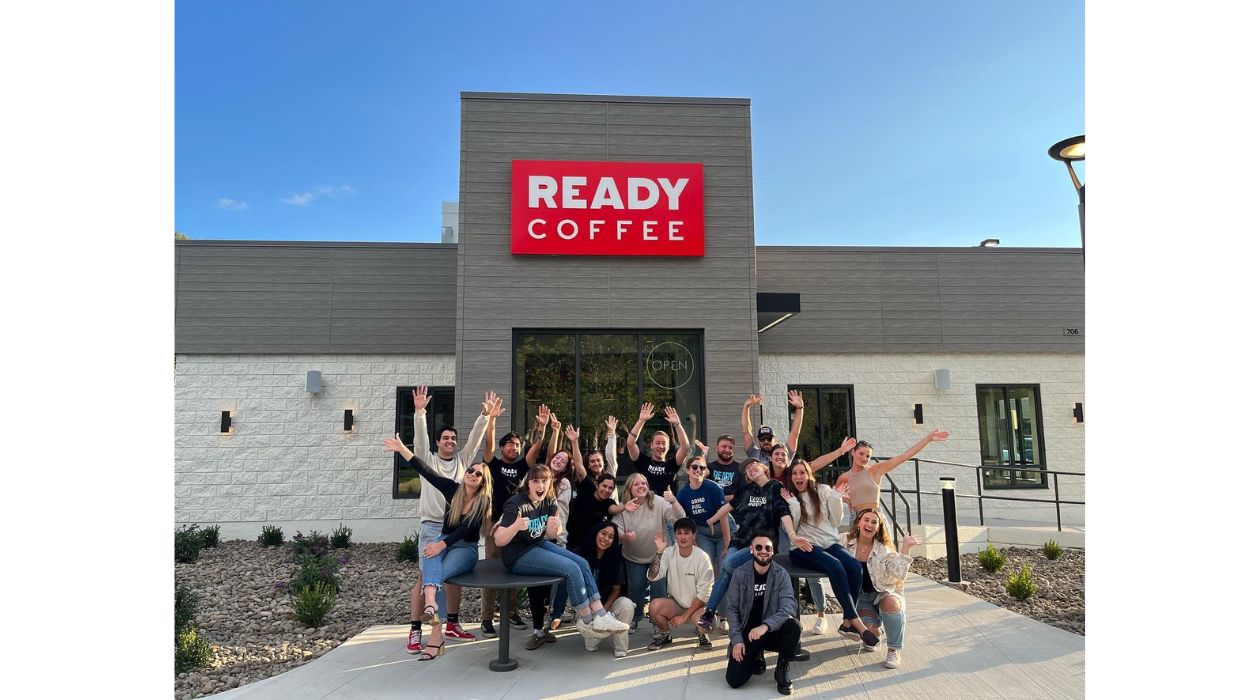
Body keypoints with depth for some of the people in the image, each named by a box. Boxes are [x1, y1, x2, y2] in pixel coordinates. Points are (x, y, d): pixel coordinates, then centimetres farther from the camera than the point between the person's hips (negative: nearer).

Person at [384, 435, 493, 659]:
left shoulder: (483, 502, -9)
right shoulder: (453, 489, 0)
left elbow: (466, 529, -19)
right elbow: (426, 471, -6)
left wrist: (442, 544, -31)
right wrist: (401, 449, -13)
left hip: (466, 548, -3)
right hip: (444, 542, 3)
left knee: (437, 575, -32)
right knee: (431, 557, -35)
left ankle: (435, 637, -39)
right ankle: (430, 604, -59)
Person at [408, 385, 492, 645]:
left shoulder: (462, 460, 10)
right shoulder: (428, 460, 2)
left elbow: (475, 437, -1)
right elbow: (420, 437, -13)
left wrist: (485, 415, -14)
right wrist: (420, 411, -28)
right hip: (431, 526, -4)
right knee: (425, 576, -6)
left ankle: (451, 625, 21)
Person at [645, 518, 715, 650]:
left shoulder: (702, 557, -16)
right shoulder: (669, 553, -8)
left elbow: (703, 594, -14)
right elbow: (652, 577, -20)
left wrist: (684, 616, -15)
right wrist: (659, 552, -31)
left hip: (698, 605, -2)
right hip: (675, 603, 2)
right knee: (654, 606, -27)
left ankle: (702, 634, 6)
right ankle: (666, 635, 5)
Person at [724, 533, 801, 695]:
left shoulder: (781, 574, -8)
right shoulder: (739, 574, -5)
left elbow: (789, 608, -20)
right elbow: (733, 609, -1)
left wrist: (766, 625, -35)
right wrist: (737, 639, -13)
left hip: (772, 631, -1)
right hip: (746, 633, 1)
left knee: (793, 625, -33)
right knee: (734, 680, -16)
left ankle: (783, 669, -5)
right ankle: (756, 656, 18)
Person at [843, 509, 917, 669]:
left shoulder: (884, 551, -6)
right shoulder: (846, 543, -3)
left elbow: (899, 573, -20)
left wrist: (905, 547, -23)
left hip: (883, 594, 0)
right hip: (858, 597, 1)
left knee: (891, 603, -36)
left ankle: (894, 650, -15)